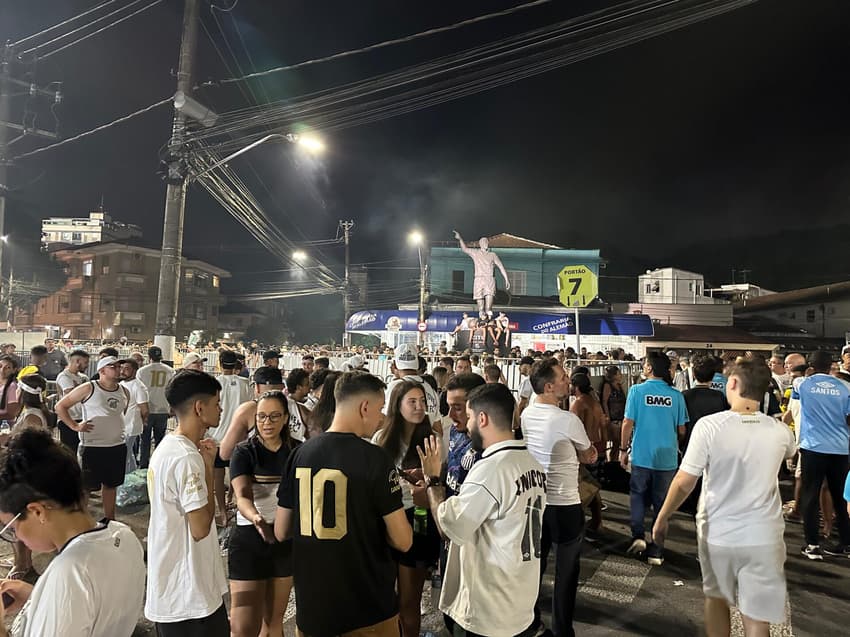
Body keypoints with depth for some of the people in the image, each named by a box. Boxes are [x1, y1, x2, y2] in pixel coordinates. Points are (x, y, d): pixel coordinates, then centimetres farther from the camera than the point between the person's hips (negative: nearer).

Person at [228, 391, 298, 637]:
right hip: (249, 539, -3)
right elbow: (242, 495, -25)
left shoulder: (297, 451, -2)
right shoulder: (244, 452, -10)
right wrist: (257, 519, -44)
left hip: (287, 539, 3)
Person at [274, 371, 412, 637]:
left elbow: (281, 532, 4)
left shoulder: (299, 454, -3)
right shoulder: (375, 459, -18)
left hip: (311, 605, 4)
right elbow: (402, 541, -16)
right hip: (369, 609, -4)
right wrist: (374, 524, 2)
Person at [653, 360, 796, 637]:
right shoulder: (780, 431, -6)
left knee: (716, 598, 24)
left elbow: (683, 483, -14)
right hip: (763, 537, 1)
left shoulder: (709, 425, -17)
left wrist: (661, 518, 1)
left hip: (717, 533, -1)